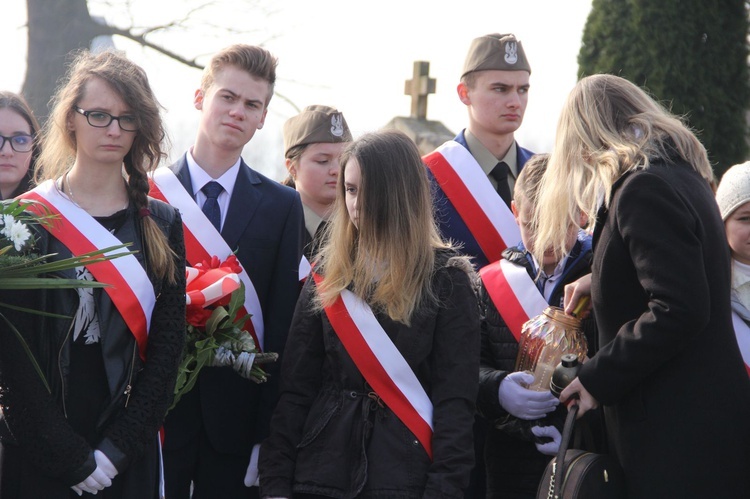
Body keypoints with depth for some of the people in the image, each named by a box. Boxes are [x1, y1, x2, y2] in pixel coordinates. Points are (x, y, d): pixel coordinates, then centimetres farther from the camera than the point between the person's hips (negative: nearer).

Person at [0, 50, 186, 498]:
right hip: (37, 458, -2)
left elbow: (167, 348, 1)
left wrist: (116, 450, -9)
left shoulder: (162, 224, 6)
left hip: (131, 458, 2)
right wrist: (72, 458, -13)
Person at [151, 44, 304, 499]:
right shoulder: (148, 195, 2)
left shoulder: (283, 206, 4)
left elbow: (281, 327, 1)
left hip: (235, 422, 1)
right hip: (159, 411, 0)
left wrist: (266, 434, -4)